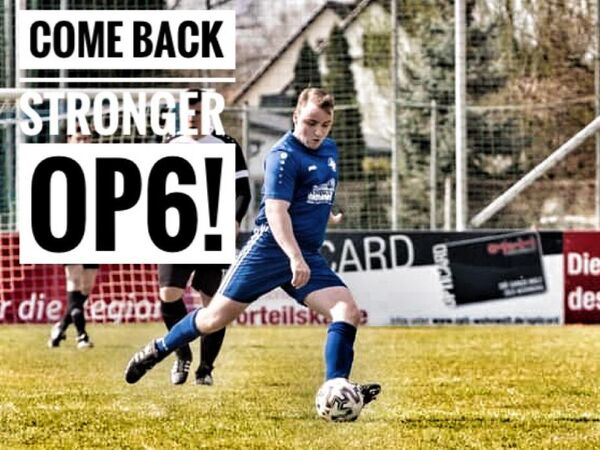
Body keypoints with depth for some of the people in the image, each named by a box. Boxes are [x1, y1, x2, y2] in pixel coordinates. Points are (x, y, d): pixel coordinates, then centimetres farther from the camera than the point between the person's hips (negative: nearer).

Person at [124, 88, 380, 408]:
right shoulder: (284, 155, -14)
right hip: (269, 249, -7)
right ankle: (157, 351, 21)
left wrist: (327, 216, 48)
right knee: (217, 317, -1)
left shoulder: (329, 150, 11)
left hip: (308, 256, 7)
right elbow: (276, 210, -25)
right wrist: (294, 257, -36)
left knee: (348, 312, -13)